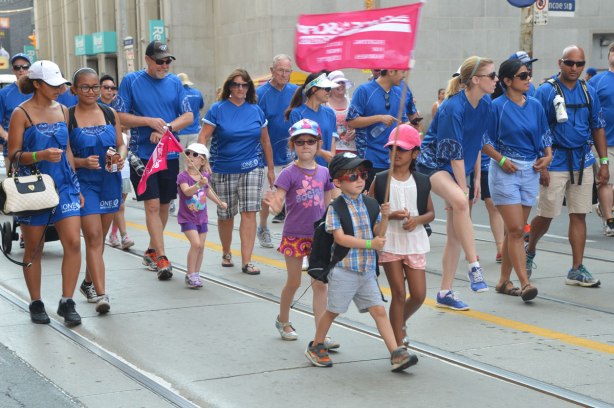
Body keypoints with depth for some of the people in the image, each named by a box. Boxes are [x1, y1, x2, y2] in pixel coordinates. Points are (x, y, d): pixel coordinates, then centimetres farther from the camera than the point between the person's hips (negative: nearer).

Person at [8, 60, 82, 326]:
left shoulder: (62, 110, 11)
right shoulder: (22, 113, -5)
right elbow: (13, 154, -8)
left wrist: (76, 186, 14)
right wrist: (41, 155, -25)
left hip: (64, 185, 4)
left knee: (73, 242, -8)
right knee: (34, 249, 6)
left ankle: (67, 302, 2)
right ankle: (36, 304, 19)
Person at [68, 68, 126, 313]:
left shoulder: (110, 113, 7)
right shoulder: (68, 116, -5)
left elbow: (121, 144, 13)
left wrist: (121, 157, -8)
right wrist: (83, 162, -21)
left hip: (110, 182, 4)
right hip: (83, 182, -4)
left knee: (100, 237, 14)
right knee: (93, 237, -12)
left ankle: (89, 283, 34)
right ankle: (100, 293, -14)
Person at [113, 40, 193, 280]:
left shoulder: (175, 83, 6)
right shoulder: (131, 81, -2)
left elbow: (188, 116, 3)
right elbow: (119, 117, -4)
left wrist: (166, 128, -13)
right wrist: (149, 121, -16)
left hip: (170, 154, 4)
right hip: (142, 154, -4)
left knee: (164, 205, 12)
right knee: (152, 204, -9)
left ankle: (151, 250, 29)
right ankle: (161, 259, -8)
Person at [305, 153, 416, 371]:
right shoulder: (336, 208, -10)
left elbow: (378, 233, 9)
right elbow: (340, 238, -19)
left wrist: (384, 216, -10)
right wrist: (370, 244, -22)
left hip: (367, 270, 5)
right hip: (344, 270, -5)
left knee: (379, 310, -1)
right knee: (332, 311, 9)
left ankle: (396, 353, -4)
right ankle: (316, 347, 28)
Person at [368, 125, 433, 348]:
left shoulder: (422, 182, 4)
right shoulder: (380, 180, -3)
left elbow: (431, 213, 10)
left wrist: (418, 219, -11)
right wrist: (390, 215, -17)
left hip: (415, 242, 2)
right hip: (389, 243, -2)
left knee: (419, 295, 2)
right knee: (399, 293, -1)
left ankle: (400, 322, 33)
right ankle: (399, 344, 10)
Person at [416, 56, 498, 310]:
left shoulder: (485, 105, 0)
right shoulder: (453, 108, -23)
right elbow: (454, 152, -22)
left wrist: (477, 178, 10)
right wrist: (463, 188, -19)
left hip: (458, 168, 8)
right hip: (433, 163, -8)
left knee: (455, 232, 4)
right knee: (460, 202, -37)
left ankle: (445, 292, 12)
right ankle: (474, 266, -30)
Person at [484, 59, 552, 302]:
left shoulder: (535, 106, 9)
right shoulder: (496, 106, -6)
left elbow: (545, 135, 18)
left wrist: (548, 156, 1)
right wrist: (501, 159, -14)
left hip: (530, 172, 5)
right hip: (505, 172, -5)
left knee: (515, 230, 9)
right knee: (515, 229, -11)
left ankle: (504, 281, 18)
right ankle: (525, 283, -12)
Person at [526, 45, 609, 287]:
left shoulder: (589, 92, 8)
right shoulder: (546, 92, -6)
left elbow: (598, 129, 12)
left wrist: (604, 163, 7)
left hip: (583, 162, 4)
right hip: (555, 163, -4)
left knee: (579, 215, 4)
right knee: (546, 215, 2)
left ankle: (577, 270, 9)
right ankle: (530, 251, 29)